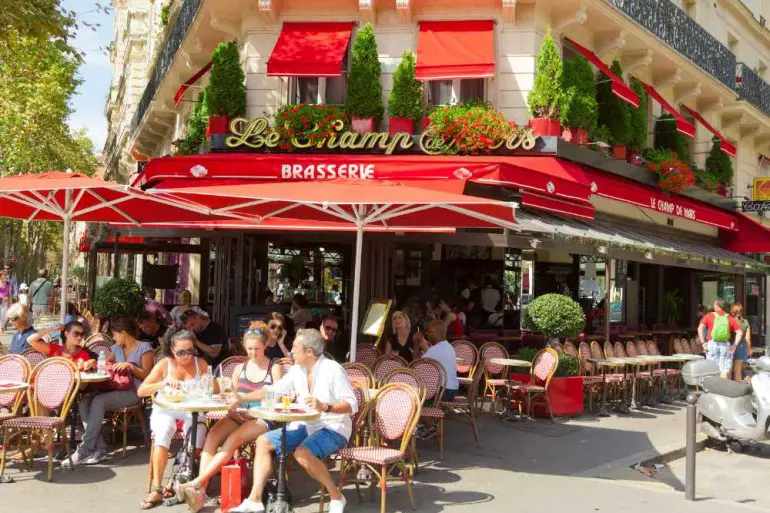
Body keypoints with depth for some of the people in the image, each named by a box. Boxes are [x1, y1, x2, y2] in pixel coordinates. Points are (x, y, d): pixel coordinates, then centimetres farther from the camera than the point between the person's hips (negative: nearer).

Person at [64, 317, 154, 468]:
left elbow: (147, 375, -6)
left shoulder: (144, 348, 0)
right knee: (84, 402, -18)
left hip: (134, 392, -7)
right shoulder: (117, 348, 19)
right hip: (115, 389, 7)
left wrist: (130, 366, -19)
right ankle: (99, 448, -20)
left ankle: (84, 451, -24)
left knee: (98, 401, -29)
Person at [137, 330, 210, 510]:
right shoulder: (164, 364, -2)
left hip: (192, 411, 1)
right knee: (163, 433, -32)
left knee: (197, 430, -31)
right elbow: (141, 391, -7)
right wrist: (164, 383, -21)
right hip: (165, 411, -1)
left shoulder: (200, 364, 3)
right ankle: (157, 489, -25)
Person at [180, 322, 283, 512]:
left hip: (263, 419, -4)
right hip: (238, 417, 4)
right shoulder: (239, 369, 15)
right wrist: (233, 411, -2)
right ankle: (201, 490, -36)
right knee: (212, 436, -27)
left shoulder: (274, 368, 3)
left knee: (233, 440, -33)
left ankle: (197, 482, -35)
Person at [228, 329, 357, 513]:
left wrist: (324, 406, -32)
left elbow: (352, 405, -18)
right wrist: (243, 398, 6)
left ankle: (336, 497, -14)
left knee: (302, 453, -34)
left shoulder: (333, 370, -16)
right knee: (264, 441, -1)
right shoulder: (297, 370, 5)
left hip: (333, 428, -8)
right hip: (306, 425, 8)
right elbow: (274, 389, 13)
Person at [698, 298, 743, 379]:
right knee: (725, 372, 1)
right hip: (726, 346, 1)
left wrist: (703, 342, -7)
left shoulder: (709, 316, 4)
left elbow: (700, 328, -9)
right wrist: (734, 345, 1)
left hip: (712, 345, -1)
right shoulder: (730, 318, 10)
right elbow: (740, 332, 1)